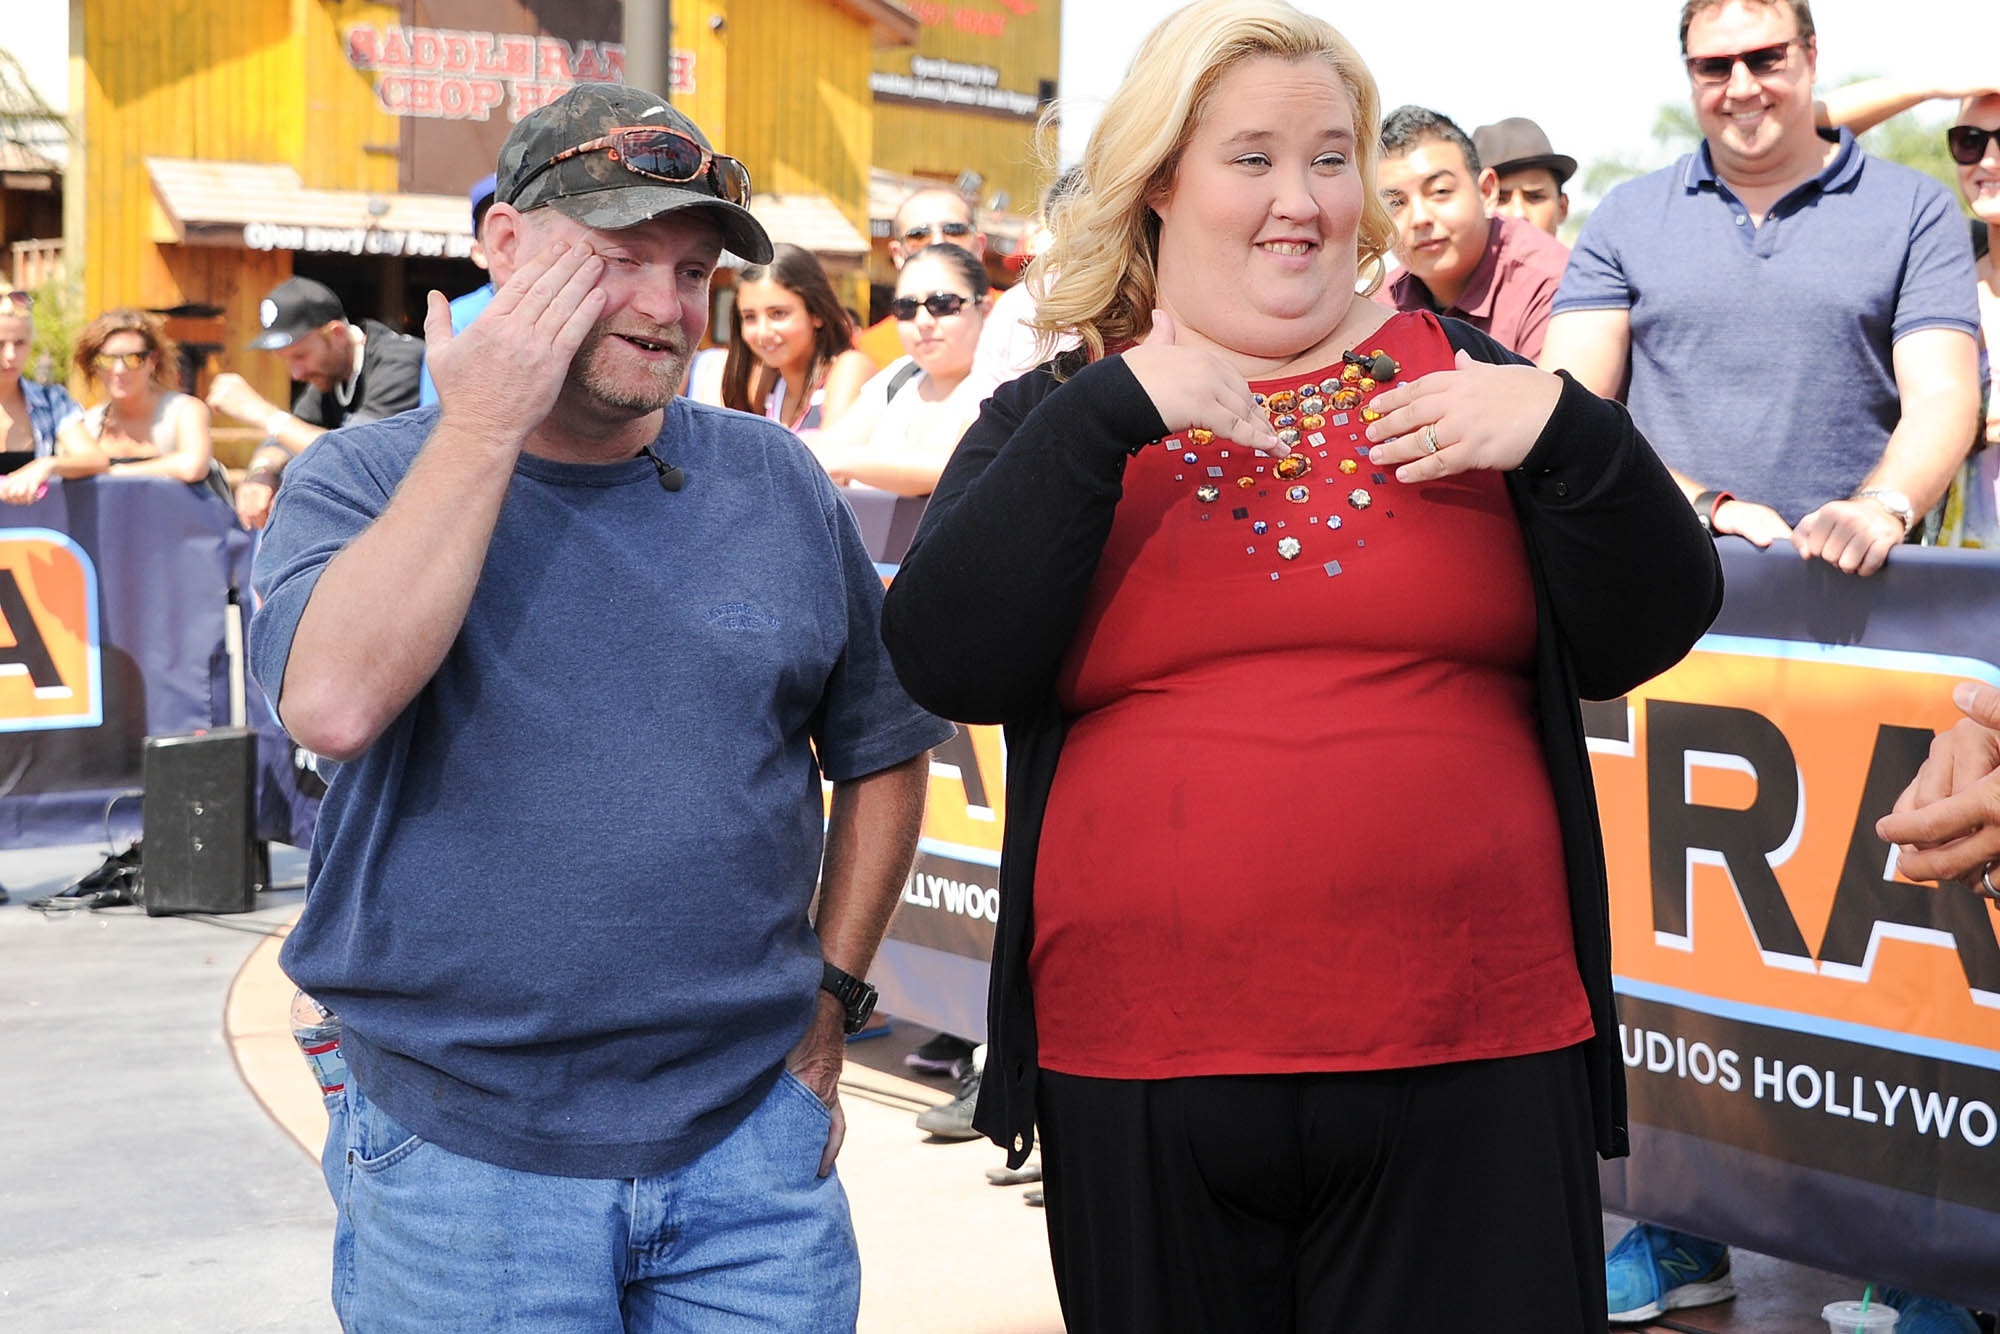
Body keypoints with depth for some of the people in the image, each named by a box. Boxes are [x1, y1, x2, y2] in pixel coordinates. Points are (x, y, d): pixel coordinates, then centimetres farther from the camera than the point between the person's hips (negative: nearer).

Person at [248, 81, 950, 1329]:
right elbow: (335, 702, -23)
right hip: (461, 1154, -2)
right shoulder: (360, 480, -3)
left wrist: (829, 994, 8)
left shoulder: (777, 480, 5)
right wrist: (487, 425, -18)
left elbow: (884, 752, 14)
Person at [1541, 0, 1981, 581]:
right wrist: (1706, 506, -10)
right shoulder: (1625, 218, 15)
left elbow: (1942, 397, 2)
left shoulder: (1916, 209, 12)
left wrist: (1881, 509, -19)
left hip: (1847, 581, -1)